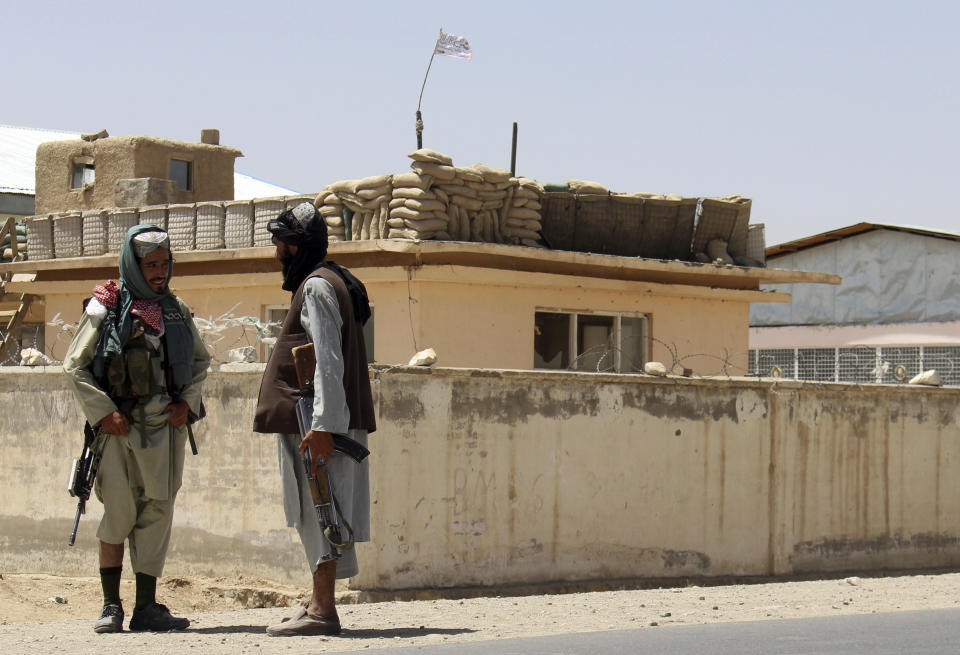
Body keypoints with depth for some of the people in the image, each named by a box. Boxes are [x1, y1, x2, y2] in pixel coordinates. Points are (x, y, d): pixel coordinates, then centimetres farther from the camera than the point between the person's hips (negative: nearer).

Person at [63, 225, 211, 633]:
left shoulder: (175, 310, 10)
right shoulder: (106, 308, -2)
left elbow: (200, 360, 21)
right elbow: (75, 365, -1)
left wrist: (188, 402, 5)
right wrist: (103, 412, -9)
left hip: (166, 425, 4)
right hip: (120, 426, -4)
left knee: (157, 512, 2)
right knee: (119, 512, -4)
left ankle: (146, 607, 6)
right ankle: (111, 605, 4)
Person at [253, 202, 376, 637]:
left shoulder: (316, 287, -11)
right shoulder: (330, 282, 21)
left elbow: (328, 362, -20)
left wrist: (323, 424, -25)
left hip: (317, 425, -10)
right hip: (325, 421, 10)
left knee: (320, 511, -10)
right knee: (318, 513, 12)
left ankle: (322, 611, -11)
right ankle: (320, 604, 16)